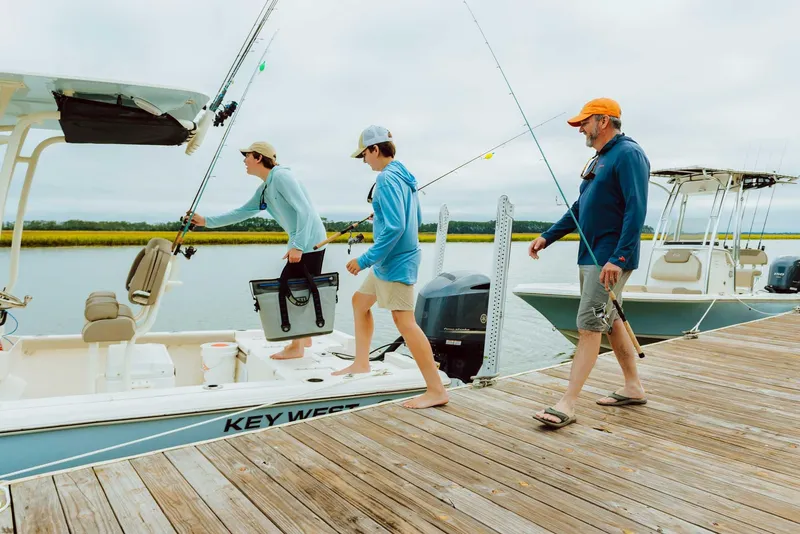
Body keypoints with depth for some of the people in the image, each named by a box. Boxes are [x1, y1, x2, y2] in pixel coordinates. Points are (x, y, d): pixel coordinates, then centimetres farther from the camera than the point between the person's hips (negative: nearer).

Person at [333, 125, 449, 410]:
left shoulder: (386, 178, -17)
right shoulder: (403, 176, 12)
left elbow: (394, 227, -25)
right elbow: (417, 219, 19)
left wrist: (365, 260, -21)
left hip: (395, 261, -11)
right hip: (389, 260, 11)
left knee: (404, 321, -12)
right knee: (360, 301, 22)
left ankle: (436, 390, -9)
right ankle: (361, 363, 33)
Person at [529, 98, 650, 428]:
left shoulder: (628, 154, -12)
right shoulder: (599, 159, 18)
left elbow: (636, 210, -22)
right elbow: (580, 208, 23)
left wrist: (618, 258, -29)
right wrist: (547, 237, 17)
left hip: (610, 260, -10)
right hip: (590, 256, 10)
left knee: (589, 326, -11)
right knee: (610, 320, 16)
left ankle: (567, 405, -8)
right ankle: (633, 388, 29)